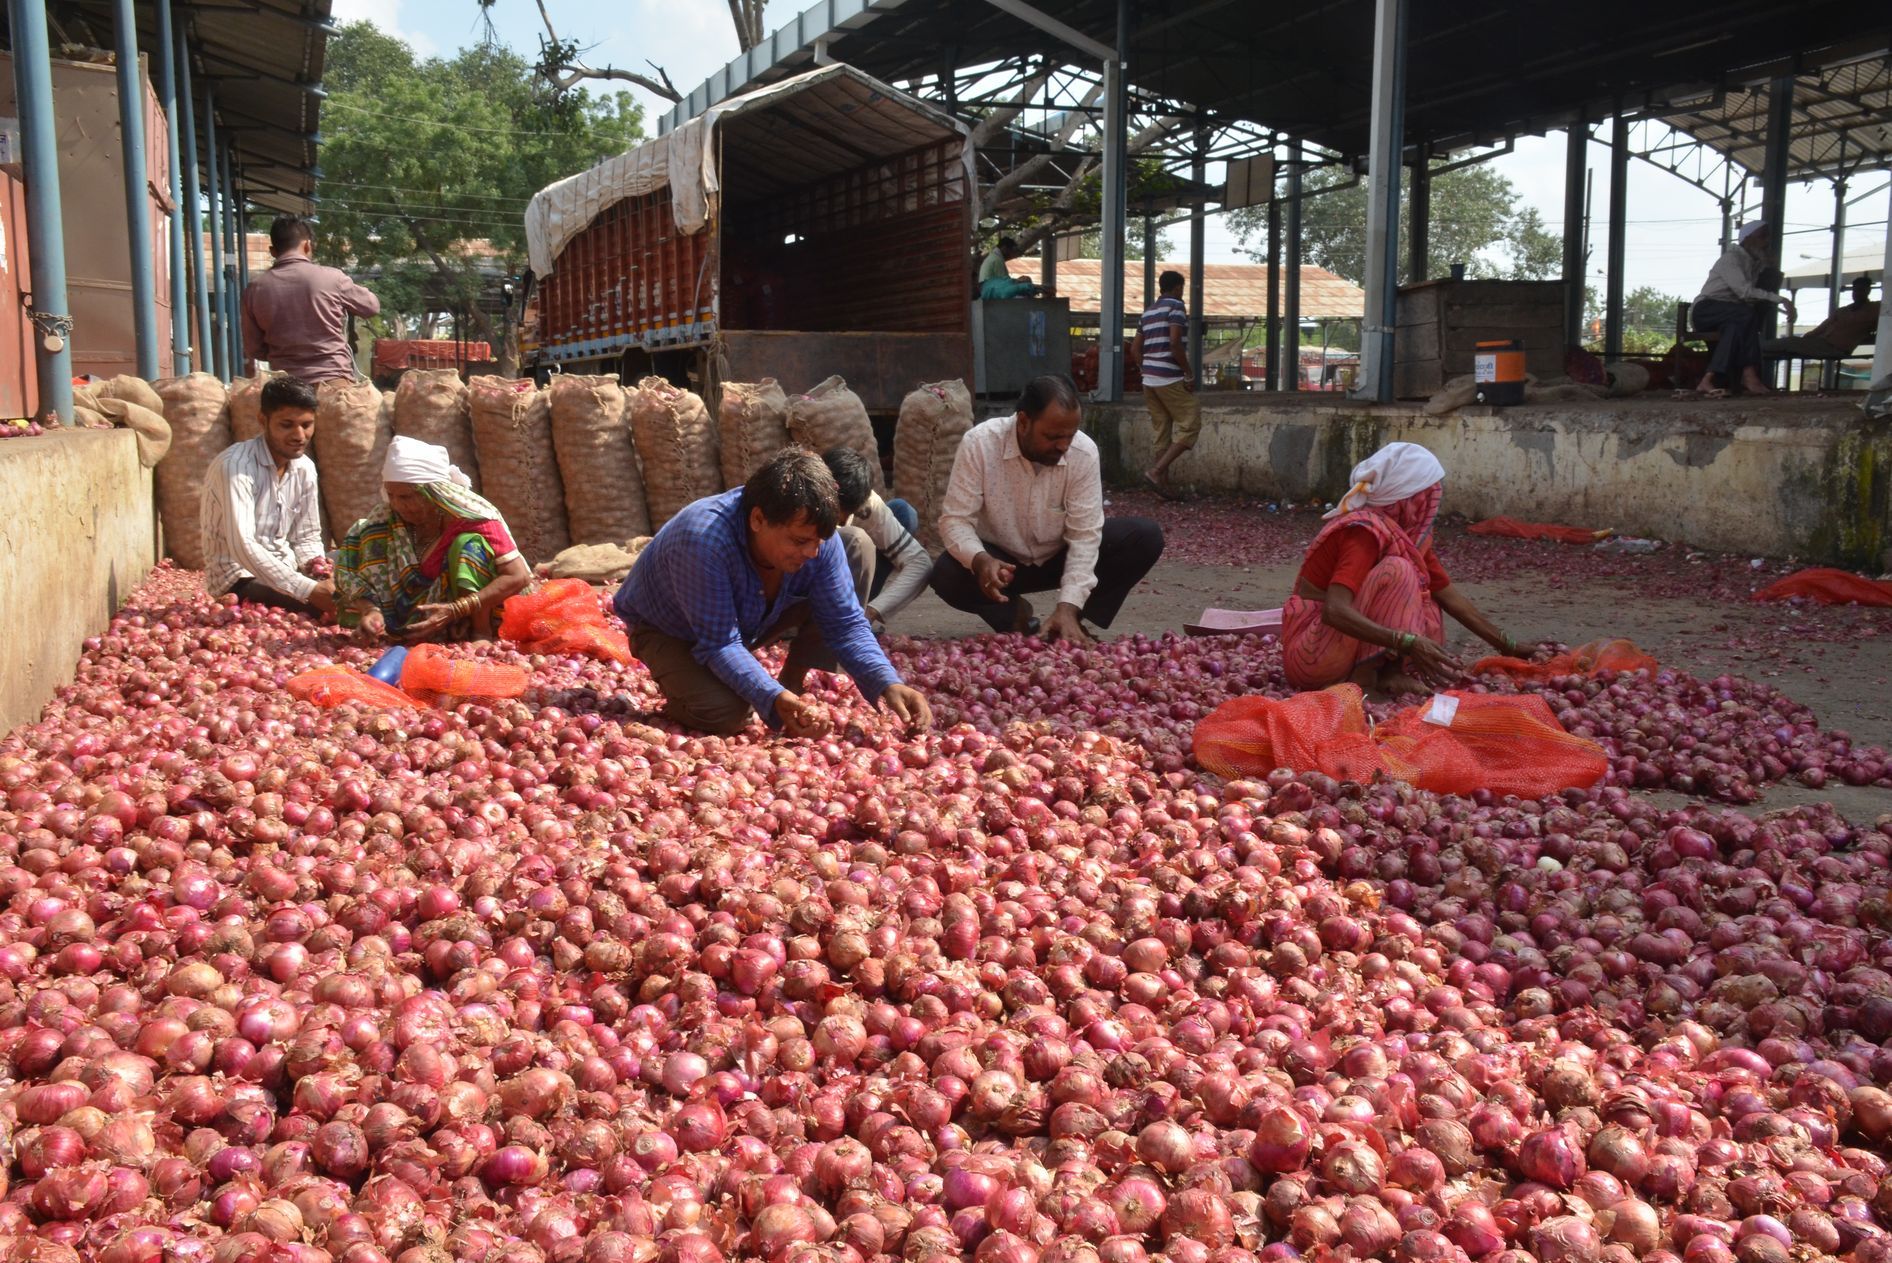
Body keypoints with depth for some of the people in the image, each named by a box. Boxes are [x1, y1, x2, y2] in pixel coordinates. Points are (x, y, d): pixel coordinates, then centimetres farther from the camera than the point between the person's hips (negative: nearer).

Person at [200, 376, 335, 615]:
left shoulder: (305, 468, 3)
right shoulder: (236, 465, -20)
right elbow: (242, 545, -30)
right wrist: (309, 590, -37)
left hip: (283, 570, 8)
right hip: (239, 578, -7)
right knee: (324, 605, -29)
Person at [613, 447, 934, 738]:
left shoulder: (815, 537, -24)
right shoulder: (704, 539, -40)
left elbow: (845, 623, -18)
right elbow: (719, 645, -36)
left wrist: (887, 684, -34)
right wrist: (775, 700, -50)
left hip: (748, 621, 5)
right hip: (669, 631, -5)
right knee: (725, 713, -36)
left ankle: (793, 688, -2)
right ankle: (685, 686, 3)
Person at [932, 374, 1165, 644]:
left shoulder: (1084, 452, -22)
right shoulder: (979, 443, -25)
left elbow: (1085, 535, -22)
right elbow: (955, 519, -23)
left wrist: (1068, 607, -33)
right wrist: (979, 560, -45)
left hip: (1060, 556, 2)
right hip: (1000, 558, -1)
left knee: (1146, 537, -19)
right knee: (946, 576, -33)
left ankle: (1075, 622, -6)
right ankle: (1014, 616, -2)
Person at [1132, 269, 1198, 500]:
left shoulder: (1148, 313, 17)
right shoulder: (1176, 307, -7)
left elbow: (1135, 349, 16)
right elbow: (1175, 342, -18)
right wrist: (1189, 374, -13)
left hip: (1150, 379, 8)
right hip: (1171, 379, -8)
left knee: (1162, 431, 10)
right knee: (1190, 426, -2)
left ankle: (1164, 482, 9)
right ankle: (1156, 470, -12)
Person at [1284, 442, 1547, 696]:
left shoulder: (1407, 532, 6)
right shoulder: (1366, 530, -20)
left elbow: (1452, 598, 13)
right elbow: (1334, 611, -32)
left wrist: (1510, 647, 15)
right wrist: (1408, 643, -37)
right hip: (1312, 657, -9)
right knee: (1396, 570, -21)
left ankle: (1388, 672, -9)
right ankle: (1363, 679, -19)